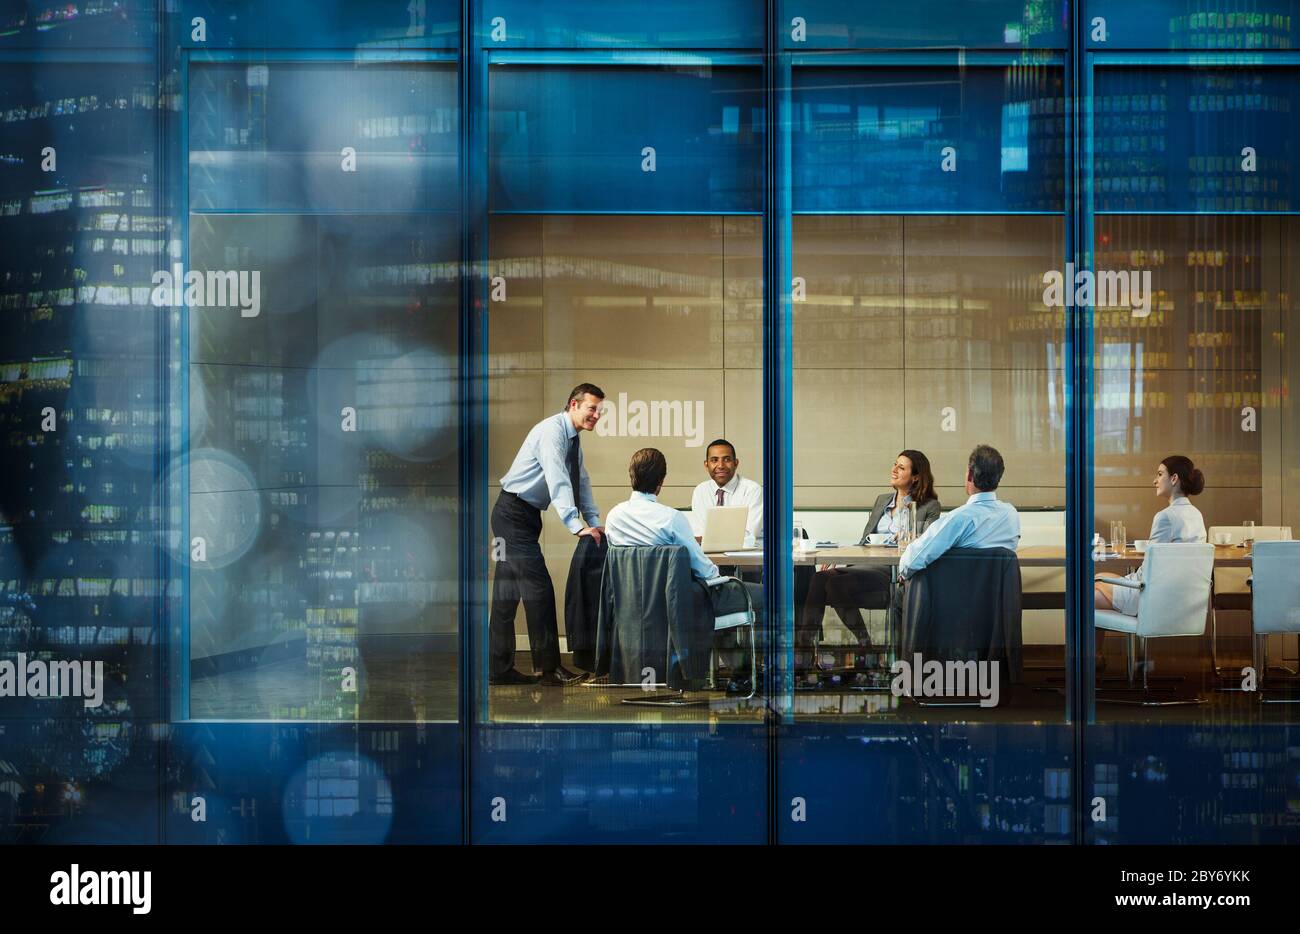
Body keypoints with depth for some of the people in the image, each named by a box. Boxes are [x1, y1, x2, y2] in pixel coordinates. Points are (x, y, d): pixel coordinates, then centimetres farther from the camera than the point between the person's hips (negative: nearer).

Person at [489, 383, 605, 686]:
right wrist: (577, 526, -34)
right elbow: (558, 482, -29)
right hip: (514, 514, -10)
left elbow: (581, 484, 12)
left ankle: (499, 669, 14)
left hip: (525, 516, 10)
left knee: (507, 592, 10)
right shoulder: (552, 431, -19)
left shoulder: (573, 439, 12)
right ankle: (549, 668, -8)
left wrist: (595, 522, 1)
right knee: (539, 587, -11)